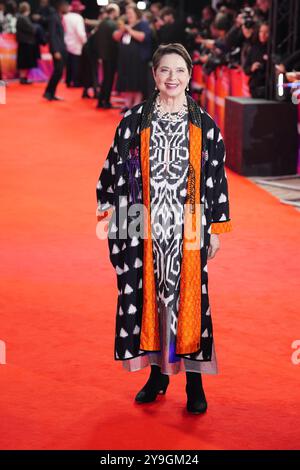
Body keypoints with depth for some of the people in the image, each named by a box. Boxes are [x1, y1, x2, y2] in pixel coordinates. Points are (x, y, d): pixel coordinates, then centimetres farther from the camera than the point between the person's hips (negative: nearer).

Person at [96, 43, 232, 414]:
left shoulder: (205, 125, 3)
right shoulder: (134, 121, 2)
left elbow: (217, 179, 5)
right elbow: (115, 171, 4)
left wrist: (216, 228, 2)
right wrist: (112, 218, -1)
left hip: (189, 226, 0)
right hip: (145, 226, 1)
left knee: (189, 294, 1)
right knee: (149, 293, 6)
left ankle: (194, 380, 11)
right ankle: (158, 372, 22)